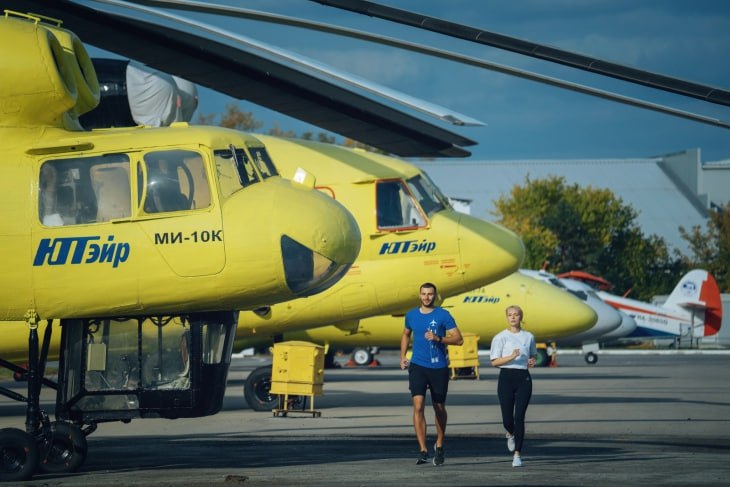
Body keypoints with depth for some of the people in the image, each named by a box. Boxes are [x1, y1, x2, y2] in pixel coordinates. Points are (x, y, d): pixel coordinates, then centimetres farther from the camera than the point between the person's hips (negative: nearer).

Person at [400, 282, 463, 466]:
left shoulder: (443, 315, -4)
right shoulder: (411, 315, 6)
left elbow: (458, 339, -7)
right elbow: (406, 335, 26)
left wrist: (438, 338, -20)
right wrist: (403, 356, 15)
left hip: (439, 368, -1)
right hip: (417, 366, 1)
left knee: (439, 408, 12)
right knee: (418, 406, -15)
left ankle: (439, 446, 33)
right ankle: (423, 450, -16)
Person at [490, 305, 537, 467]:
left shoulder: (528, 337, 8)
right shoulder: (500, 337, 0)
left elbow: (533, 355, 24)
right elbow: (495, 361, -5)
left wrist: (532, 361, 1)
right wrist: (511, 357, -20)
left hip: (523, 378, 1)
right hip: (506, 377, -1)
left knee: (519, 417, -7)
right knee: (507, 419, 0)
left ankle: (517, 454, -5)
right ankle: (511, 434, 38)